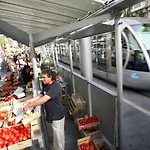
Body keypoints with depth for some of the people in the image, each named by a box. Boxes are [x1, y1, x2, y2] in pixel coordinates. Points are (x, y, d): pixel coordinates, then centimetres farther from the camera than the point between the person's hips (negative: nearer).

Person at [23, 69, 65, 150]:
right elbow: (40, 96, 7)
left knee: (58, 135, 10)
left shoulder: (55, 86, -27)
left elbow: (44, 99, -33)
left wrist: (29, 105, -28)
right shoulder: (47, 86, 6)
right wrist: (29, 100, -8)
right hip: (52, 114, 9)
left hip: (57, 115, -9)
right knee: (56, 134, 27)